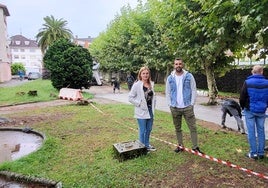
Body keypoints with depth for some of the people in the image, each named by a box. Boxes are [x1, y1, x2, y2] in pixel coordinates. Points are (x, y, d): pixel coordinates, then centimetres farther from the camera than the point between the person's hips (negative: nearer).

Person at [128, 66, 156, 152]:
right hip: (142, 111, -6)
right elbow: (130, 97, -11)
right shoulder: (137, 85, -12)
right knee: (142, 130, 5)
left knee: (149, 129, 17)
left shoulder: (151, 84, 5)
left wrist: (153, 106, 6)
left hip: (150, 110, 6)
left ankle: (147, 145, 36)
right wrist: (139, 104, -15)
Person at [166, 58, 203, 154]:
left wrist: (192, 104, -6)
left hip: (187, 107, -2)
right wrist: (170, 105, 0)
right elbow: (167, 93, 7)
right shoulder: (170, 78, 4)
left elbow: (194, 90, -1)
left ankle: (195, 147, 13)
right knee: (177, 128, 12)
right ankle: (180, 145, 25)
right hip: (175, 108, 2)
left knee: (193, 127, 2)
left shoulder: (189, 76, -1)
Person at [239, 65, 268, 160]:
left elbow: (242, 98, -7)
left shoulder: (247, 82, -10)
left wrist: (243, 107, 10)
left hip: (250, 110, -2)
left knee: (251, 131, 3)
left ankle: (253, 153, 8)